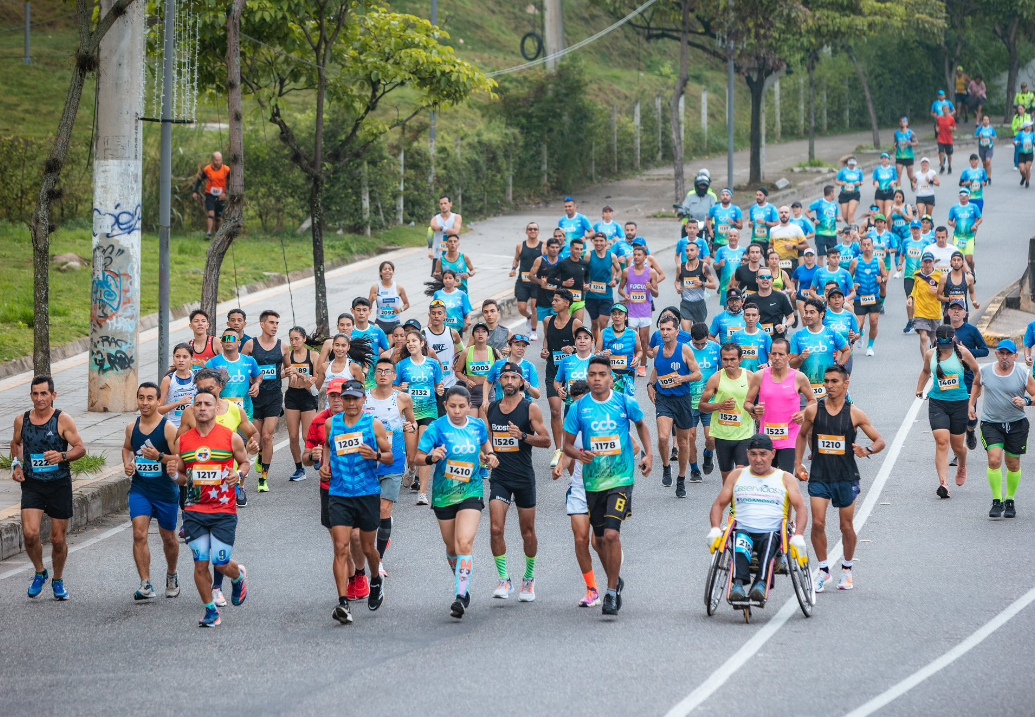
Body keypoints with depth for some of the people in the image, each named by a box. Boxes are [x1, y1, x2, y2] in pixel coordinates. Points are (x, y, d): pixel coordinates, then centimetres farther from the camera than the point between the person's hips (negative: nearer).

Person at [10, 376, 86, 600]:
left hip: (59, 485, -2)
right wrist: (16, 464, 5)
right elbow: (16, 443, 22)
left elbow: (81, 448, -8)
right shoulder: (22, 420, 2)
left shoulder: (63, 420, -8)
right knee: (30, 533, -16)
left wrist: (62, 456, -26)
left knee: (58, 538, 6)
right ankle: (39, 573, 10)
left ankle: (58, 580, 29)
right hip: (32, 484, 2)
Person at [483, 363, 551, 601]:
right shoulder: (489, 408, 8)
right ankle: (504, 580, -5)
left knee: (528, 531, 8)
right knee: (496, 529, -13)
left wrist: (523, 436, -20)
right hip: (499, 476, 2)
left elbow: (546, 440, -5)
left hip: (524, 477, -2)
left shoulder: (530, 408, -4)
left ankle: (529, 579, 25)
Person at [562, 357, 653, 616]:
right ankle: (615, 580, 37)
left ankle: (612, 592, -7)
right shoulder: (578, 408, -2)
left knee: (611, 535, -16)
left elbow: (641, 425, 18)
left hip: (621, 478, -3)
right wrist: (579, 455, -18)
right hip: (592, 481, 3)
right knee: (600, 539, 13)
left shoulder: (625, 404, -3)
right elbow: (567, 444, 3)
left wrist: (648, 454, 7)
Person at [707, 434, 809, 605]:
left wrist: (798, 536, -11)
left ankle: (761, 584, -57)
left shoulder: (785, 479, 16)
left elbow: (801, 508, 6)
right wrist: (715, 530, -1)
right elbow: (719, 505, 19)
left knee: (770, 540, -38)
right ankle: (738, 583, -55)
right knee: (740, 541, -36)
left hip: (773, 532, -1)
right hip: (743, 531, 1)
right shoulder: (737, 476, 21)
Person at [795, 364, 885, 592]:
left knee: (847, 527, 7)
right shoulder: (813, 410, -1)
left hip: (846, 477, 0)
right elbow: (802, 435, 17)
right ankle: (823, 570, 4)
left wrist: (867, 451, -20)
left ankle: (847, 569, 28)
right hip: (819, 476, 0)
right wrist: (798, 463, 10)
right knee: (818, 523, -11)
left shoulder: (855, 414, -4)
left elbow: (880, 441, 1)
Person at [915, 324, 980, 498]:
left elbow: (977, 372, 4)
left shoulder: (961, 352, -7)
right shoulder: (930, 354, 2)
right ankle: (943, 484, -20)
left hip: (960, 403, -1)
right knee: (942, 443, -15)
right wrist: (919, 389, 20)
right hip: (937, 403, 1)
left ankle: (962, 466, 47)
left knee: (957, 445, 10)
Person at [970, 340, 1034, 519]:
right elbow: (976, 384, 22)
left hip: (1016, 424, 0)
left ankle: (1010, 500, 28)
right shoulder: (984, 371, -1)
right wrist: (971, 403, 17)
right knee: (994, 459, -18)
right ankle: (997, 502, -8)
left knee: (1013, 464, 8)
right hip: (991, 423, 0)